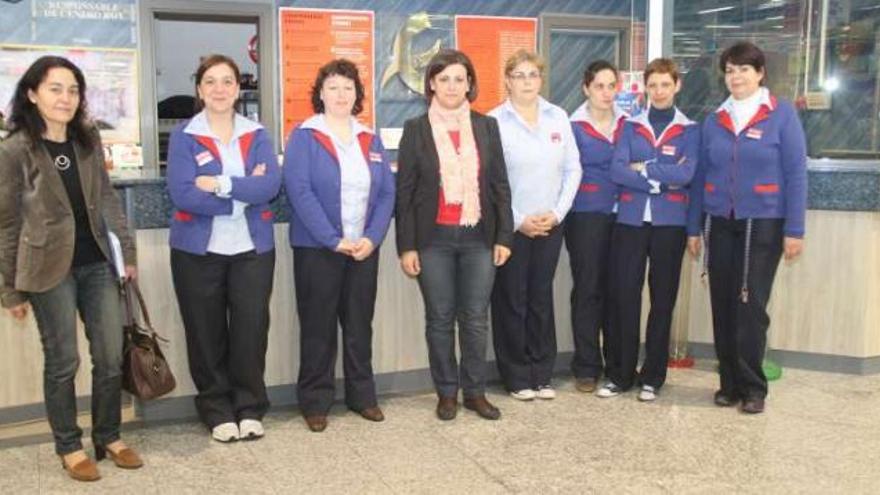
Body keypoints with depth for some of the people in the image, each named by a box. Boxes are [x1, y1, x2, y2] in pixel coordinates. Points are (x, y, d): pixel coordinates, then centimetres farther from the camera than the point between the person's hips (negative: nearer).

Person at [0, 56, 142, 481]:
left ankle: (108, 438, 24)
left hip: (97, 263, 5)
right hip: (50, 269, -4)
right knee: (62, 361, 6)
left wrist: (127, 250, 6)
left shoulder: (88, 140, 5)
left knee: (111, 356, 7)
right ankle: (69, 447, 22)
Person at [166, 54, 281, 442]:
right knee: (207, 333, 7)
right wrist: (245, 194, -13)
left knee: (251, 330, 3)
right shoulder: (183, 137, 0)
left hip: (253, 249, 2)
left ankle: (250, 408, 19)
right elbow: (182, 193, -14)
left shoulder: (257, 134, 7)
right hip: (199, 250, -1)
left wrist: (221, 184, -17)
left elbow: (271, 185, -9)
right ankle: (217, 411, 21)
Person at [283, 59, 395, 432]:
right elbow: (300, 192, -14)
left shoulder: (370, 139, 11)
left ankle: (362, 395, 23)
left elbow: (387, 192, 6)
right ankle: (315, 401, 15)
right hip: (317, 248, -4)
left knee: (360, 323, 12)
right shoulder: (304, 137, -3)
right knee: (318, 325, 4)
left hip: (364, 247, 4)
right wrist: (334, 240, -19)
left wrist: (372, 237, -9)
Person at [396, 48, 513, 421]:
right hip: (434, 239, -1)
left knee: (476, 319, 6)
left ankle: (475, 391, 19)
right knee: (440, 319, 6)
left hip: (479, 237, 2)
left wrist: (504, 236, 1)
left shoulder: (487, 126, 7)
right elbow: (405, 191, 0)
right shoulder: (416, 129, 1)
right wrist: (406, 246, -6)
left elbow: (500, 184, 8)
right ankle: (446, 393, 19)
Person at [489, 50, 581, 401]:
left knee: (542, 299, 10)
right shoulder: (494, 121, -6)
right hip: (510, 226, -3)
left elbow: (573, 169, 6)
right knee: (512, 301, 4)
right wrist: (517, 221, -11)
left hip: (551, 224, 4)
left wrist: (557, 212, -4)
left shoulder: (558, 117, 6)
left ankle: (542, 374, 20)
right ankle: (517, 377, 15)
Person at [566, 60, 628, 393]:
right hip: (587, 217, -3)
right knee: (588, 290, -1)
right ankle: (586, 367, 8)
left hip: (622, 216, 4)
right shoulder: (574, 127, -2)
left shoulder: (627, 123, 10)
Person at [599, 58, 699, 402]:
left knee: (663, 298, 5)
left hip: (670, 222, 0)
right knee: (624, 295, 0)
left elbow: (686, 173, -9)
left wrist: (644, 168, -8)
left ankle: (652, 377, 16)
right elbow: (617, 170, -6)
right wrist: (662, 181, -12)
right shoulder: (632, 126, 9)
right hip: (631, 219, 1)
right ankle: (620, 374, 12)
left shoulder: (689, 129, 6)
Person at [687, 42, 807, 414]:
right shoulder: (714, 121, 9)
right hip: (720, 225, 4)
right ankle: (730, 383, 18)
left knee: (751, 306, -2)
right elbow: (702, 176, 11)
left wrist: (794, 230, -10)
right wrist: (694, 228, 8)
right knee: (723, 307, 5)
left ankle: (753, 387, 12)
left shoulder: (782, 115, -1)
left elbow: (796, 174, -5)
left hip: (763, 225, -3)